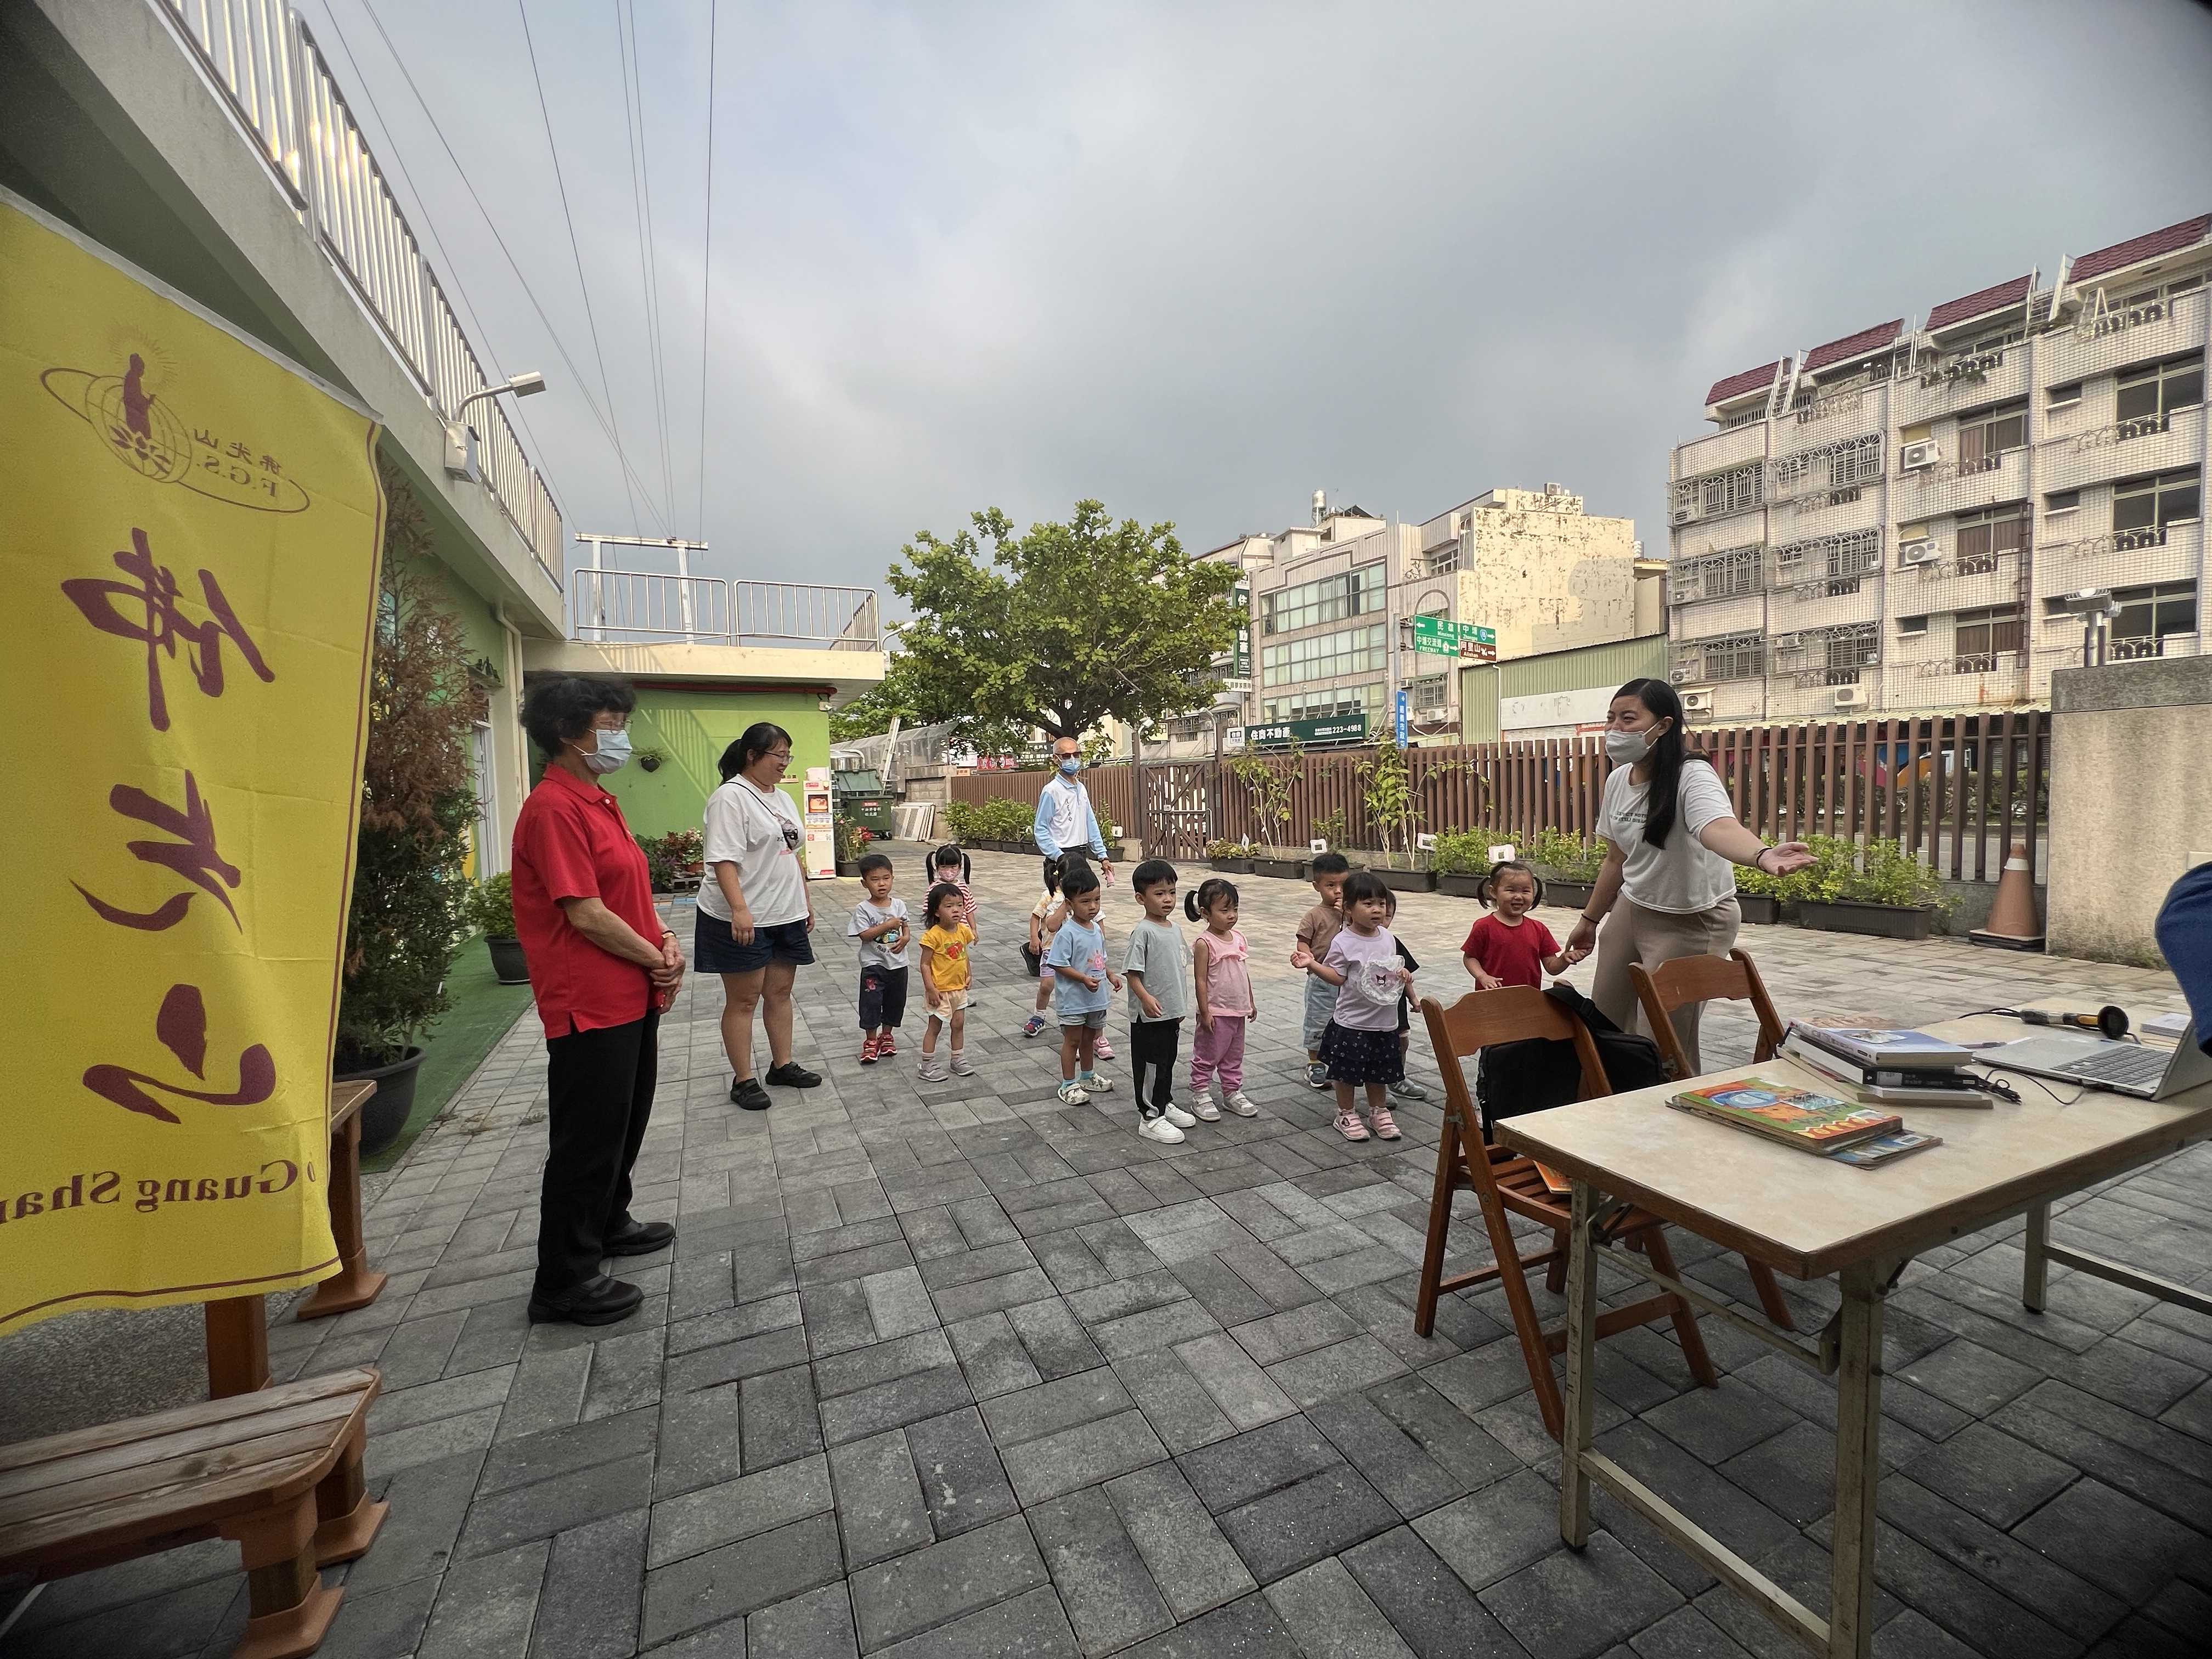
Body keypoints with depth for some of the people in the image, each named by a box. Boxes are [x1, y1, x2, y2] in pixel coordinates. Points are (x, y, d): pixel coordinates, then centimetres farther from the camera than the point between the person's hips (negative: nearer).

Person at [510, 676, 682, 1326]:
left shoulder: (599, 803, 12)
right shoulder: (554, 808, -19)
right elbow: (585, 914, -23)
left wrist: (666, 939, 0)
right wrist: (656, 959, -12)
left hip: (632, 997, 10)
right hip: (590, 1004, -10)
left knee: (625, 1121, 23)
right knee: (587, 1138, 3)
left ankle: (609, 1224, 42)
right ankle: (564, 1281, 18)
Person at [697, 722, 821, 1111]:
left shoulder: (782, 798, 14)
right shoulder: (731, 797, -12)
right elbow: (723, 859, -21)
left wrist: (806, 900, 19)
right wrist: (739, 909, -29)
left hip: (785, 915, 8)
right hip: (743, 919, -8)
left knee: (780, 992, 14)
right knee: (743, 999, 3)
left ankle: (782, 1065, 25)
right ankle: (743, 1080, 13)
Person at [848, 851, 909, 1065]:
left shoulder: (899, 905, 1)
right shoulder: (863, 909, -11)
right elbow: (864, 935, -17)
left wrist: (905, 938, -11)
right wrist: (887, 926, -23)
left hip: (898, 963, 4)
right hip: (874, 964, -4)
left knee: (895, 1001, 13)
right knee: (871, 1002, -2)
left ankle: (887, 1035, 33)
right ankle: (871, 1041, 15)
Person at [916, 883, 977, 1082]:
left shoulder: (964, 931, -2)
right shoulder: (933, 935, -22)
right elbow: (925, 964, -17)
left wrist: (967, 977, 12)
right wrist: (931, 989, -20)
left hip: (959, 988, 6)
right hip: (940, 990, -6)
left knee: (959, 1024, 16)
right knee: (935, 1026, 5)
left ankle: (958, 1060, 32)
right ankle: (927, 1066, 17)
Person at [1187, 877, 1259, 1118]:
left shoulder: (1239, 938, 4)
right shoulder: (1205, 943, -17)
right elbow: (1200, 980, -16)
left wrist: (1251, 1003, 16)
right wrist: (1205, 1012, -17)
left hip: (1237, 1011, 7)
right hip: (1216, 1013, -7)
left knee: (1234, 1056, 19)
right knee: (1207, 1056, 6)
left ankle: (1232, 1093, 32)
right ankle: (1199, 1094, 20)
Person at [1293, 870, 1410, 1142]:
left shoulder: (1387, 937, 3)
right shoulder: (1343, 942, -15)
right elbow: (1336, 976, -13)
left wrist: (1402, 973, -3)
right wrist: (1312, 964, -27)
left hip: (1384, 1020, 5)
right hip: (1352, 1021, -5)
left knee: (1379, 1071, 18)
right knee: (1347, 1071, 6)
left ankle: (1378, 1112, 37)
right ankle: (1346, 1114, 26)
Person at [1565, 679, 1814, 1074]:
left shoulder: (1692, 776, -21)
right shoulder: (1617, 780, 0)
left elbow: (1719, 827, -44)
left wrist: (1762, 855, -66)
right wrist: (1589, 919, 17)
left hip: (1692, 922, -7)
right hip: (1633, 908, 7)